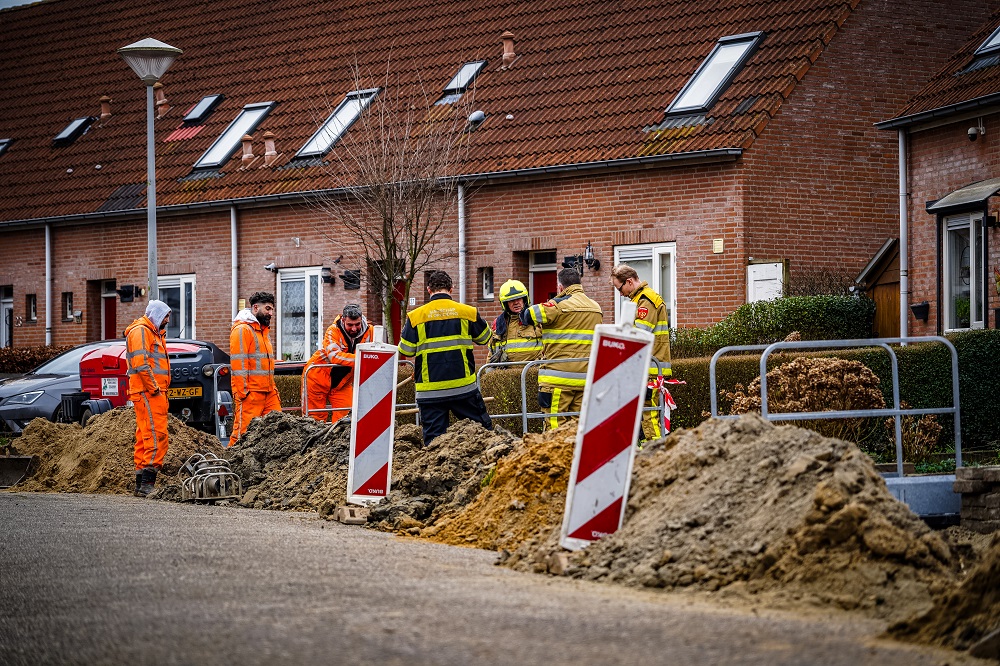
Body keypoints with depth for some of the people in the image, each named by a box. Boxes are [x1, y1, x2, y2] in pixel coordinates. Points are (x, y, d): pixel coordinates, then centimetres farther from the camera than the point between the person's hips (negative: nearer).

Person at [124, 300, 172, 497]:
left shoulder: (153, 332, 26)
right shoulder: (140, 331, -8)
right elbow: (140, 364, -19)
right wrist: (155, 389, -19)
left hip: (154, 392, 11)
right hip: (147, 392, -11)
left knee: (145, 437, 10)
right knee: (156, 436, -16)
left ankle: (141, 484, 13)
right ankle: (147, 483, -20)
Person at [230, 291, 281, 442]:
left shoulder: (264, 329, 23)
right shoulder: (242, 329, -7)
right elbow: (238, 362, -14)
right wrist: (242, 392, -19)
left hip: (268, 391, 9)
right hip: (250, 393, -9)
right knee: (244, 432, -9)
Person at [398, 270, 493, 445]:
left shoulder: (415, 317, -3)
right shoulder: (467, 312, 0)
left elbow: (406, 350, 1)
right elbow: (484, 338, 16)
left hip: (430, 390, 0)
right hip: (464, 387, 0)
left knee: (432, 437, 3)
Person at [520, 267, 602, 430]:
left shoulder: (559, 305, -7)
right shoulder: (596, 307, 16)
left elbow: (527, 315, -7)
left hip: (559, 377, -7)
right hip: (586, 378, 7)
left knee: (554, 424, -4)